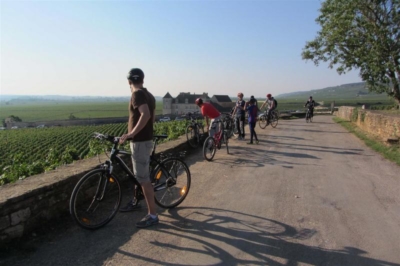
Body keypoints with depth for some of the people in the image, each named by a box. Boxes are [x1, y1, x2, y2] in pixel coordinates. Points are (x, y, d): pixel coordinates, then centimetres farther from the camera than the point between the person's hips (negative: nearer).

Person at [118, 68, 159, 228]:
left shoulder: (137, 94, -16)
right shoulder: (149, 95, 12)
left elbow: (145, 115, -31)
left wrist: (131, 133, -30)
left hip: (140, 142, -10)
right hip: (146, 139, 10)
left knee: (144, 179, -5)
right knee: (139, 175, 24)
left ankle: (152, 215, 3)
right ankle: (136, 201, 42)